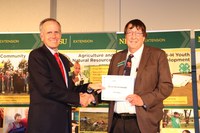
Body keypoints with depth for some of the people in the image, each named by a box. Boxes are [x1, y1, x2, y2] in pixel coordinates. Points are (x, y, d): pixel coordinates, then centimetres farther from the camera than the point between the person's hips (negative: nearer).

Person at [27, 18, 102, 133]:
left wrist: (88, 87, -3)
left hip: (64, 121, 7)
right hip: (44, 122, -7)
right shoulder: (36, 55, -8)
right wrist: (78, 98, -14)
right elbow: (47, 88, -18)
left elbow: (68, 88, 14)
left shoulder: (64, 60, 16)